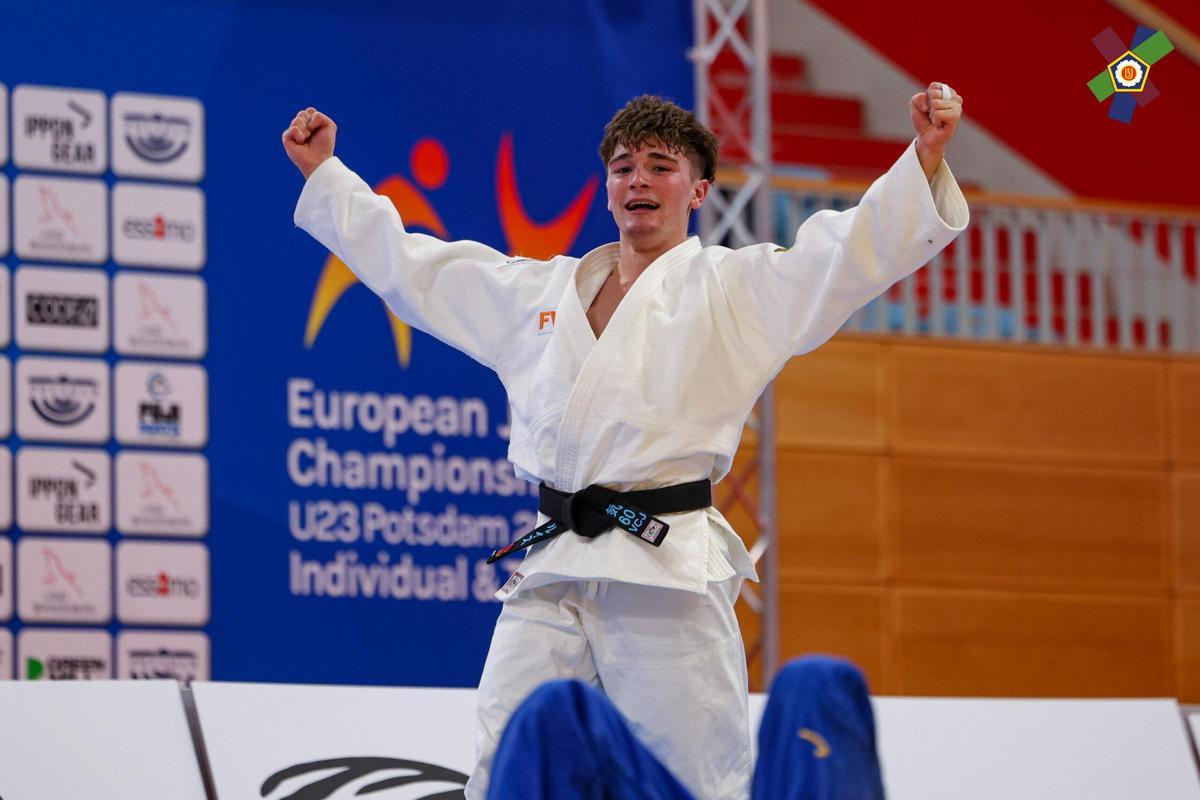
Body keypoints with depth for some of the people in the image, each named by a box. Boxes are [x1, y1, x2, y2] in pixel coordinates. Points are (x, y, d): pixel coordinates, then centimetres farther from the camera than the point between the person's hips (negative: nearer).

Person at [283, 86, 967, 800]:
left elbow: (852, 252, -6)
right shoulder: (539, 291, 20)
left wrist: (926, 159, -21)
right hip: (550, 574, 5)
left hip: (668, 576, -4)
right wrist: (325, 172, 32)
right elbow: (409, 265, 30)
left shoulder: (735, 288, 6)